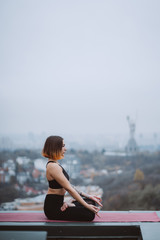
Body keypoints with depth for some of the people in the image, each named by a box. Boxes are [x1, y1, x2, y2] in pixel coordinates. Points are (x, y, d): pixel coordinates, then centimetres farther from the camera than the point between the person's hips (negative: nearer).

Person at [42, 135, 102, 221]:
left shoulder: (54, 164, 12)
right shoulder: (53, 167, -21)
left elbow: (69, 185, 13)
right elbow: (69, 189, -22)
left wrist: (87, 196, 9)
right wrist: (87, 206, -19)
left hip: (58, 203, 10)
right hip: (53, 208, -10)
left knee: (91, 201, 10)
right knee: (90, 214, -21)